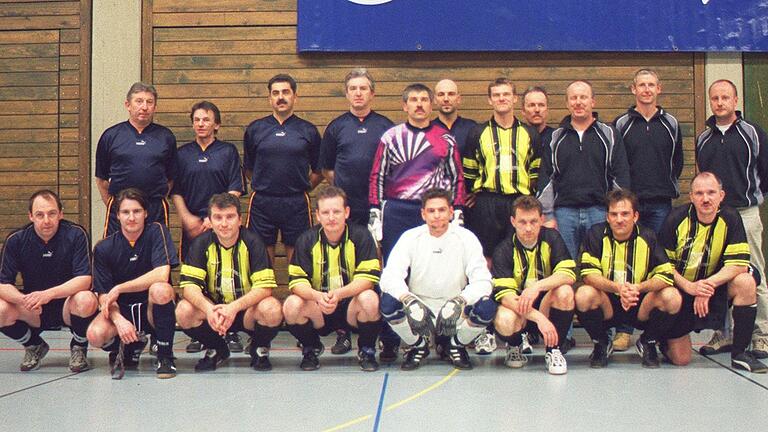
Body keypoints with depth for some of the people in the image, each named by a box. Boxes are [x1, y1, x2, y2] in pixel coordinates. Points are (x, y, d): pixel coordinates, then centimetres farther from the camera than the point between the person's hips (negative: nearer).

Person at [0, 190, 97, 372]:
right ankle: (34, 346, 8)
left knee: (85, 300, -35)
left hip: (67, 306, -2)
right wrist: (24, 299, -33)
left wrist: (48, 294, -36)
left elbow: (85, 279, -23)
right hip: (33, 312, 3)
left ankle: (79, 347, -2)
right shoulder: (16, 240, -8)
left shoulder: (76, 235, -15)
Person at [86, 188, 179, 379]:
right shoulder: (104, 248, -3)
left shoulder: (157, 232, -10)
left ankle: (165, 356, -15)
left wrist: (119, 289, -18)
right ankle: (130, 344, 9)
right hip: (122, 310, 2)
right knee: (95, 334, -28)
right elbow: (104, 296, -5)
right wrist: (118, 320, -26)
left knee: (160, 290, -35)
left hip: (152, 308, -2)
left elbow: (162, 275, -23)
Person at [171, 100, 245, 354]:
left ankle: (230, 332, 4)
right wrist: (186, 217, -4)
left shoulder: (228, 152, 6)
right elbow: (175, 191, 11)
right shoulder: (183, 153, 12)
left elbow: (235, 191, 0)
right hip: (191, 224, 2)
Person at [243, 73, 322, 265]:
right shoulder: (255, 129, 6)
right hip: (262, 203, 1)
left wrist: (303, 188, 5)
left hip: (296, 204, -1)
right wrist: (262, 187, 12)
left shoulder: (308, 130, 5)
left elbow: (318, 170, 10)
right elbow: (248, 168, 14)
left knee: (296, 254, 3)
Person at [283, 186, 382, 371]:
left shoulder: (361, 236, -8)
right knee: (292, 305, -27)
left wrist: (339, 294, -33)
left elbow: (367, 278, -16)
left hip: (351, 308, -1)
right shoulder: (306, 240, -3)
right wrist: (318, 296, -32)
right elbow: (297, 281, -10)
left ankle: (366, 350, -3)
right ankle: (310, 349, 4)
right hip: (318, 311, 2)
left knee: (370, 299, -33)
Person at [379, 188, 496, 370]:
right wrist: (409, 301, -36)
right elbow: (389, 276, -17)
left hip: (455, 313, 0)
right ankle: (418, 345, 3)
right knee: (388, 302, -28)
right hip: (418, 308, 0)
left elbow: (482, 280, -15)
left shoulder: (466, 238, -7)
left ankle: (454, 344, 5)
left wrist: (459, 301, -35)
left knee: (486, 308, -29)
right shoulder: (410, 237, -6)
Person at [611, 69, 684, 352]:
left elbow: (677, 162, 19)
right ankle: (625, 328, -1)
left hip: (661, 204, 2)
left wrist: (669, 188, 11)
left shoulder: (670, 124, 12)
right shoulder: (621, 125, 7)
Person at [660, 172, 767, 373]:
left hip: (714, 288, 2)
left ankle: (739, 353, -15)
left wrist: (709, 285, -29)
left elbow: (739, 264, -16)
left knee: (746, 282, -28)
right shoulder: (676, 219, -14)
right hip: (680, 290, -2)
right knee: (681, 359, -9)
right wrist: (690, 287, -24)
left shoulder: (730, 218, -10)